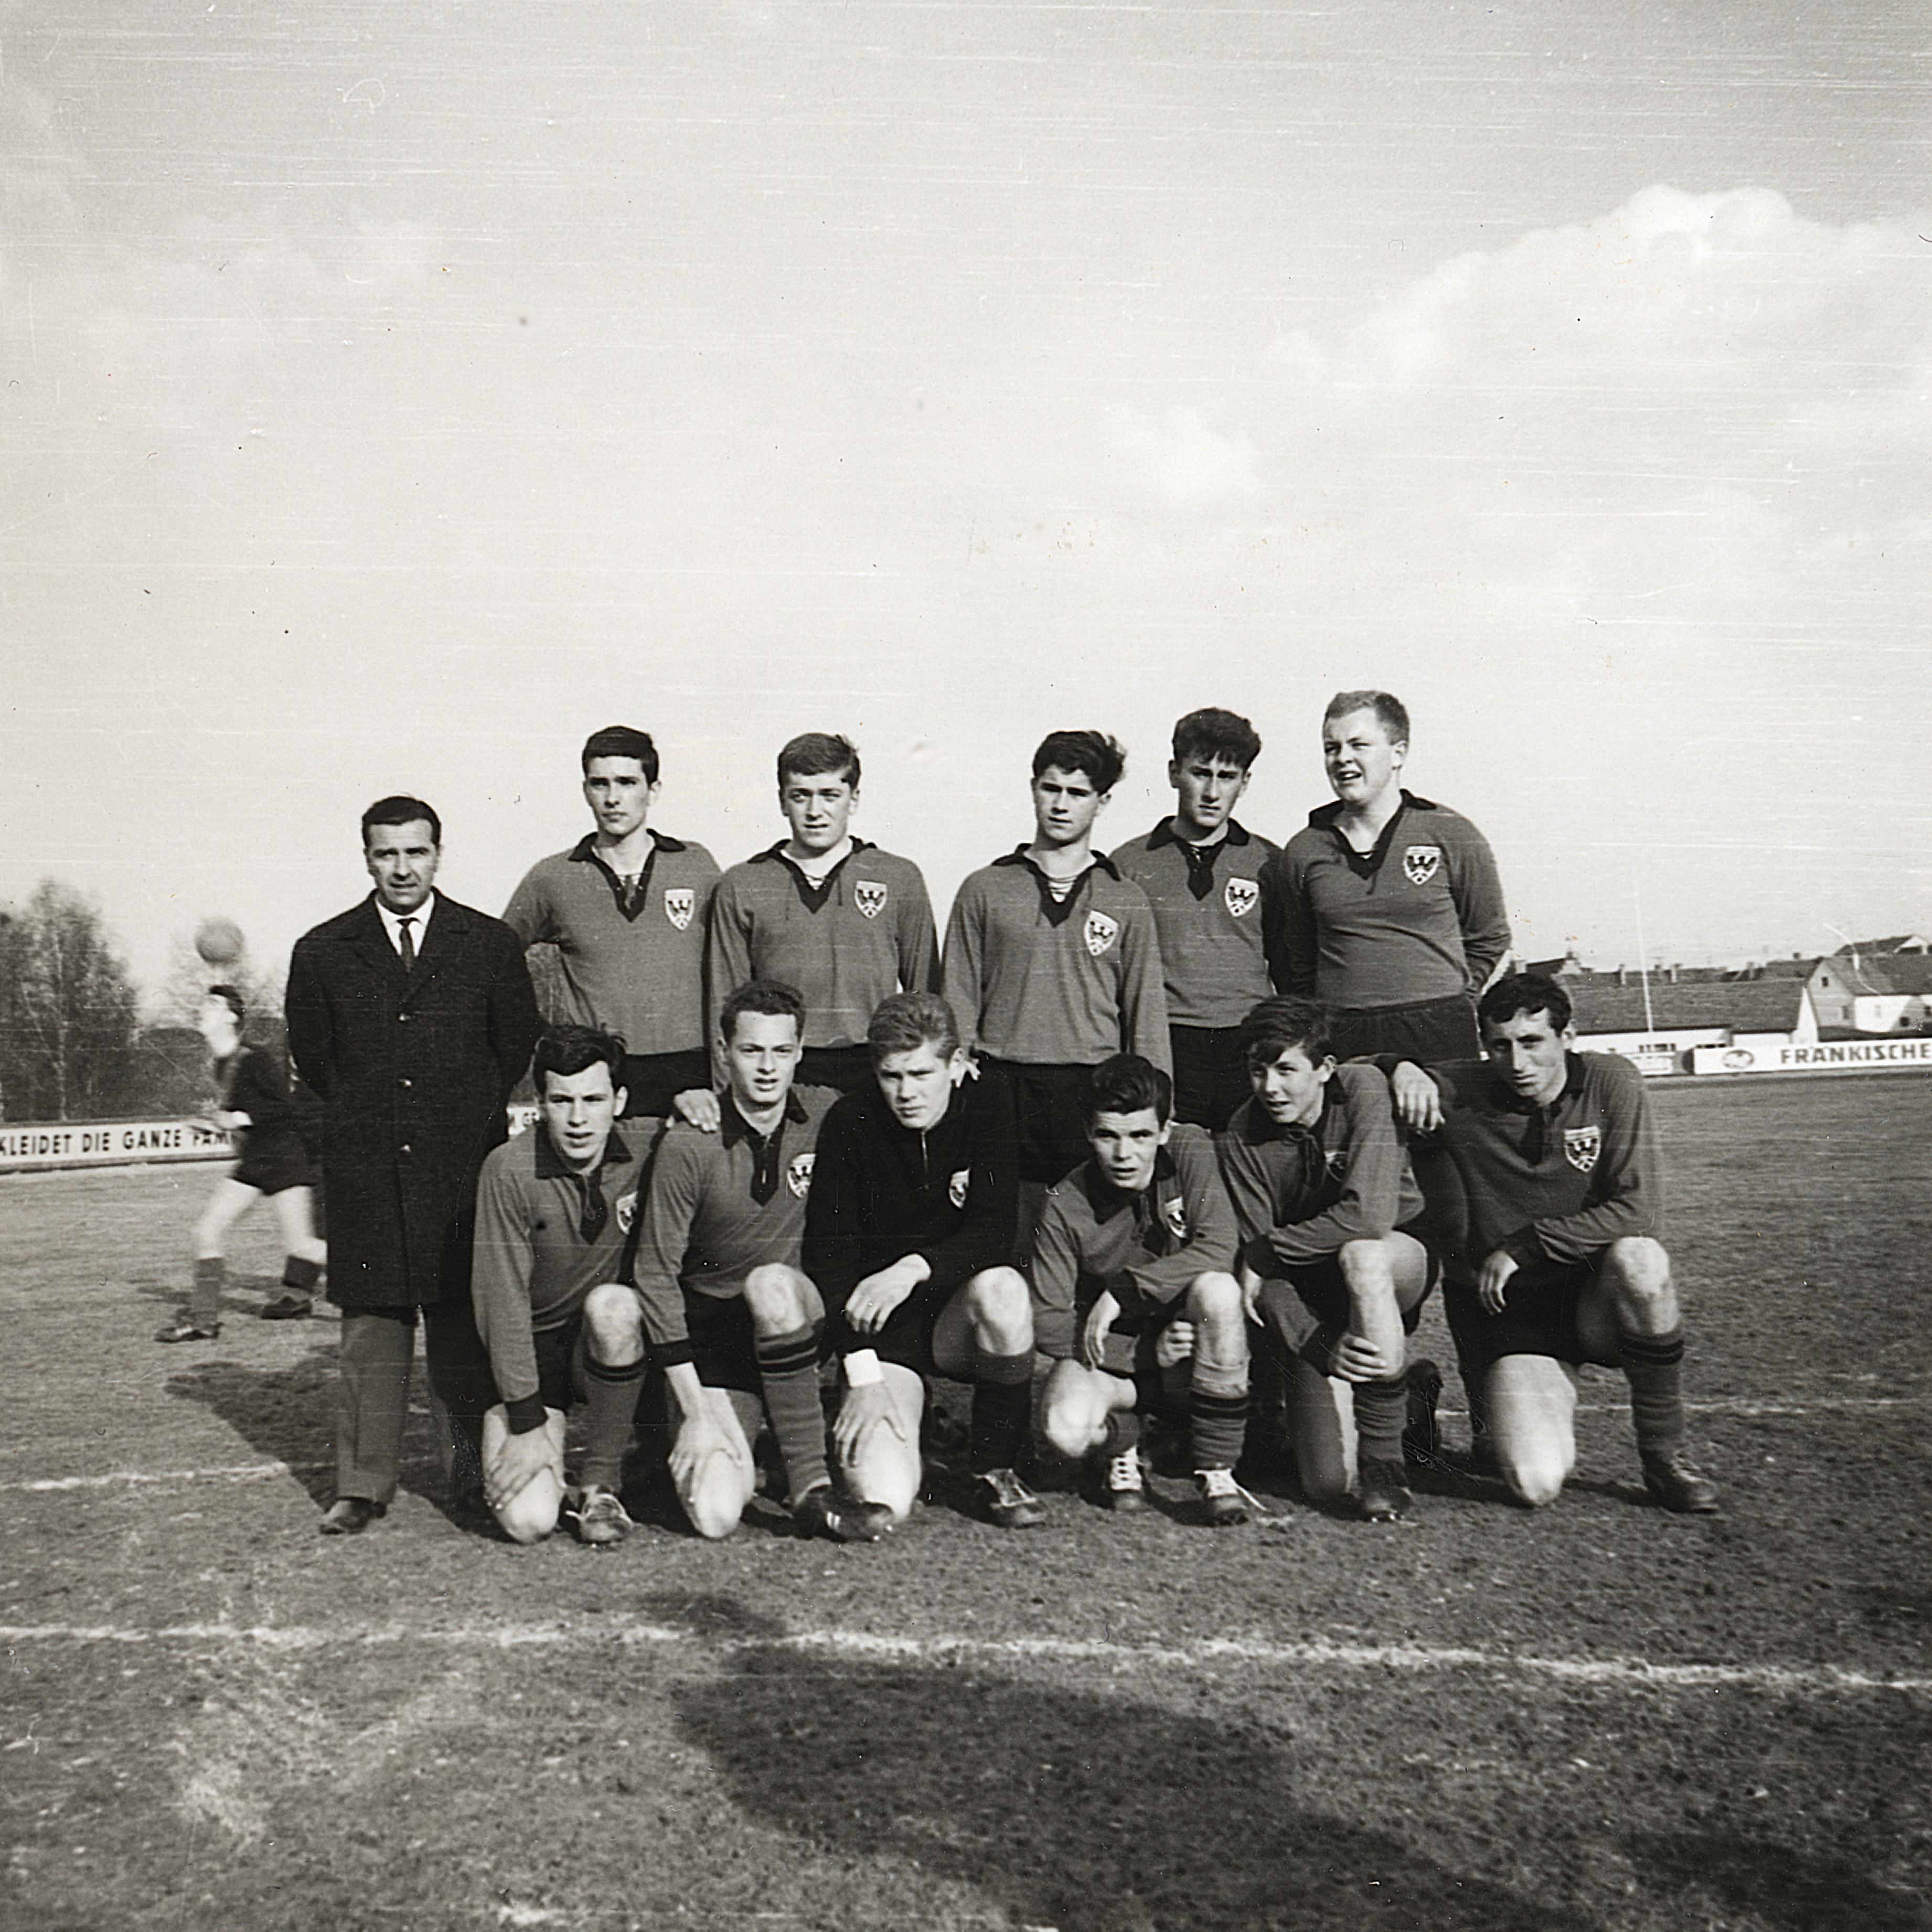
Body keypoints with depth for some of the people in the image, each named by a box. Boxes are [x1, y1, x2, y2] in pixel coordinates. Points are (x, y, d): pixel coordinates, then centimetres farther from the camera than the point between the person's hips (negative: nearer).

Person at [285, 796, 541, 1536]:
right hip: (363, 1167, 1)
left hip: (464, 1162, -1)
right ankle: (363, 1484, 9)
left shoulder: (491, 944, 4)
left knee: (462, 1322, 2)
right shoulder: (322, 952, 7)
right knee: (369, 1324, 2)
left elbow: (518, 1044, 12)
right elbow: (311, 1056, 15)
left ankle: (471, 1474, 11)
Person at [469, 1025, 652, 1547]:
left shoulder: (642, 1155, -10)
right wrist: (527, 1423, -19)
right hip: (531, 1349, -2)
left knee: (611, 1302, -35)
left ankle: (602, 1484, -16)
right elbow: (502, 1298, -17)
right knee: (528, 1521, -19)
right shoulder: (509, 1171, -19)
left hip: (610, 1344, 2)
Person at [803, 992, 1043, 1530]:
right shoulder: (850, 1124, -10)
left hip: (960, 1316, 1)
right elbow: (827, 1257, -9)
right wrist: (863, 1373, -17)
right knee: (884, 1502, -22)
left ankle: (995, 1469, -10)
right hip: (882, 1334, -1)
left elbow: (994, 1235, -14)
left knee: (1002, 1287, -35)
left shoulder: (989, 1103, -7)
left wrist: (915, 1268, -31)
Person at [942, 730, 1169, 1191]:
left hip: (1093, 1092, 0)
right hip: (1000, 1087, 0)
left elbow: (1147, 1015, 9)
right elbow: (958, 1003, 8)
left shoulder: (1127, 902, 11)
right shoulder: (984, 890, 10)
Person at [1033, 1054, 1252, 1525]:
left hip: (1186, 1327, 1)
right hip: (1108, 1349, 0)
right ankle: (1123, 1444, 9)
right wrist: (1148, 1351, -24)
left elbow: (1217, 1249, -24)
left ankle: (1217, 1471, -20)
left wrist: (1123, 1290, -29)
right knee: (1066, 1428, -31)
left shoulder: (1190, 1151, -13)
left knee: (1217, 1289, -34)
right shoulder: (1065, 1207, -16)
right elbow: (1049, 1324, -15)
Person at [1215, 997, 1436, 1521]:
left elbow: (1370, 1214, -28)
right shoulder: (1240, 1139, -10)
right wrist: (1321, 1348, -29)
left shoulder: (1363, 1089, -17)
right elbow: (1265, 1278, -14)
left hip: (1399, 1261, -2)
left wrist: (1264, 1251, -19)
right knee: (1326, 1483, -12)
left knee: (1360, 1256, -40)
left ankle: (1384, 1461, -23)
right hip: (1310, 1293, 2)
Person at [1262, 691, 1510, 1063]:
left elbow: (1490, 939, 11)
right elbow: (1293, 962, 15)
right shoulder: (1303, 852, 6)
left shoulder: (1452, 836, 2)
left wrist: (1447, 1003, 4)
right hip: (1338, 1042, 1)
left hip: (1438, 1036, -1)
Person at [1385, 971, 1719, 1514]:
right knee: (1535, 1484, -23)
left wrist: (1524, 1245, -16)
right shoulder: (1461, 1092, -6)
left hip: (1599, 1302, 1)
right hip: (1510, 1312, -1)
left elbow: (1637, 1212, -14)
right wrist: (1399, 1068, -19)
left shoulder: (1610, 1082, -7)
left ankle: (1663, 1457, -14)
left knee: (1639, 1259, -35)